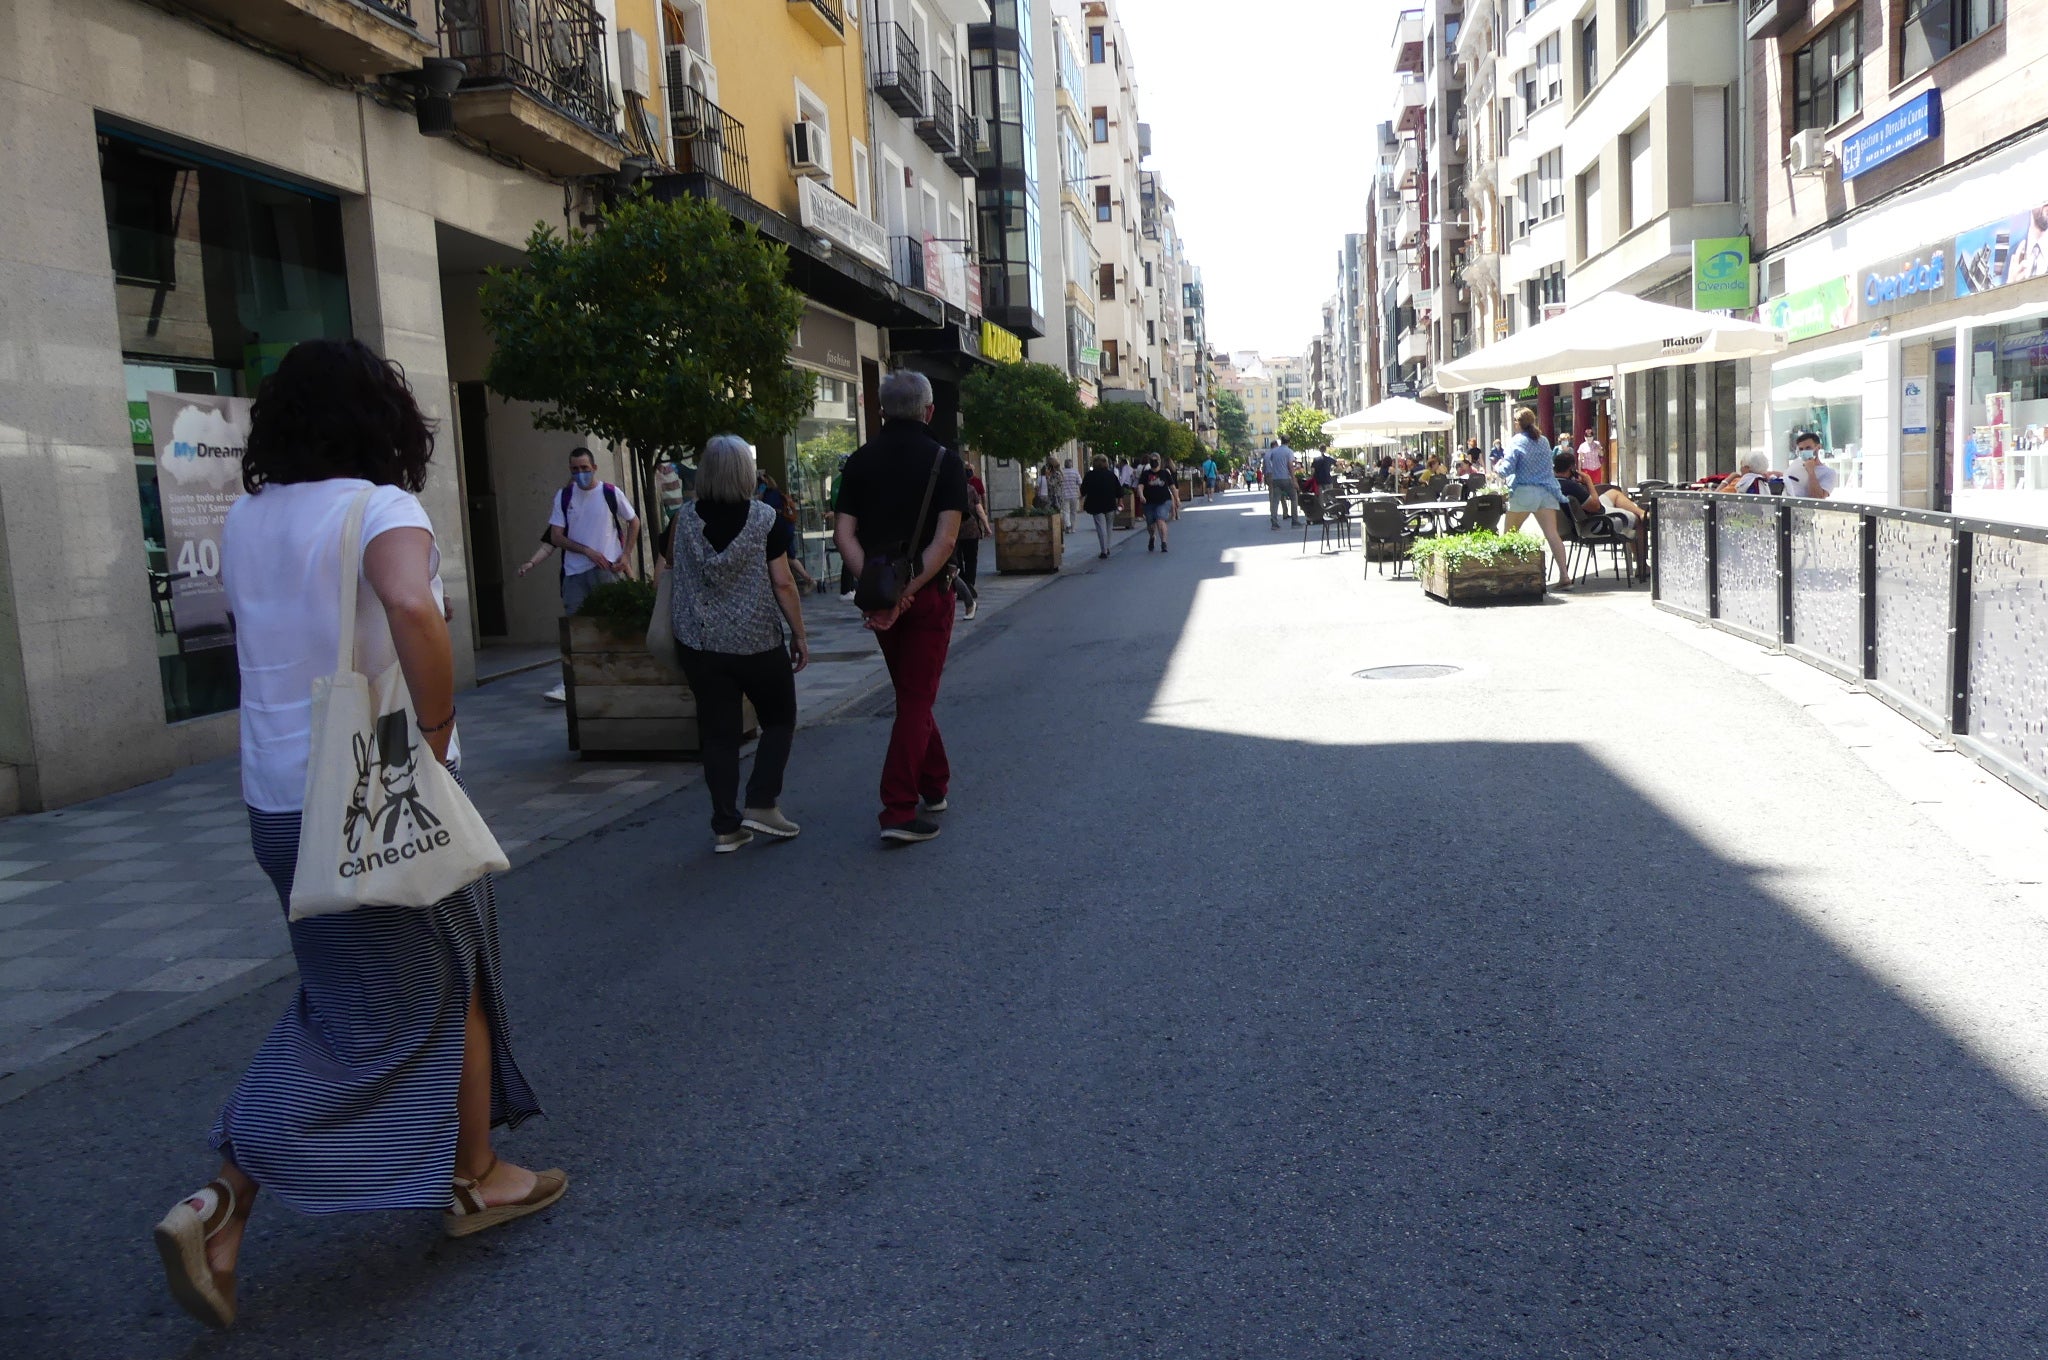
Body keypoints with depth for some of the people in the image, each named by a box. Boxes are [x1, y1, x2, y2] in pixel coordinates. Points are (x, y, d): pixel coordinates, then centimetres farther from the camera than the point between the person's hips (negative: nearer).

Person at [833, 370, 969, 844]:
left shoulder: (860, 461, 4)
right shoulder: (944, 461, -6)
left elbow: (844, 534, -6)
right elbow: (945, 541, -17)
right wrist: (908, 590, -18)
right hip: (928, 593, -4)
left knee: (912, 692, 19)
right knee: (916, 698, -1)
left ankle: (934, 786, 32)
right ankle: (900, 810, -8)